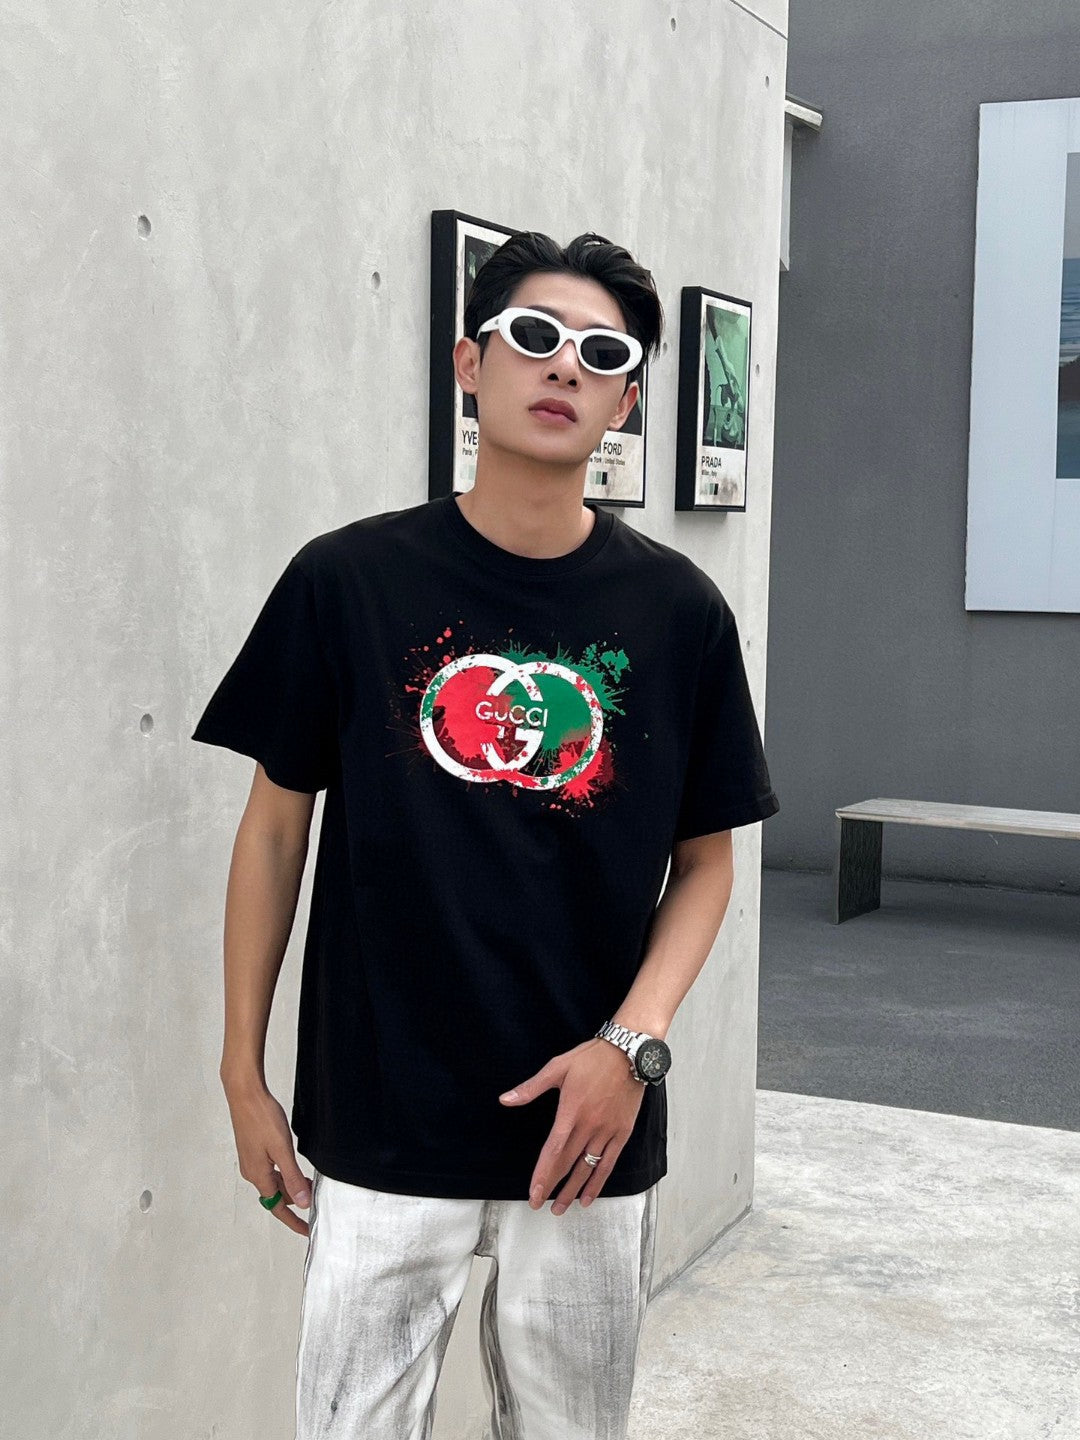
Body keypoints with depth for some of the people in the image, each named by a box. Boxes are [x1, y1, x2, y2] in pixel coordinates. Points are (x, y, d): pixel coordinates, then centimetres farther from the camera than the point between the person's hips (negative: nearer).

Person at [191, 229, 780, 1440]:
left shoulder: (677, 610, -2)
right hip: (380, 1126, -1)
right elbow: (276, 828, 2)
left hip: (588, 1130, 2)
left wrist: (632, 1044, -10)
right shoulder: (347, 581, -6)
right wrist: (243, 1073, 3)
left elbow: (704, 861, 4)